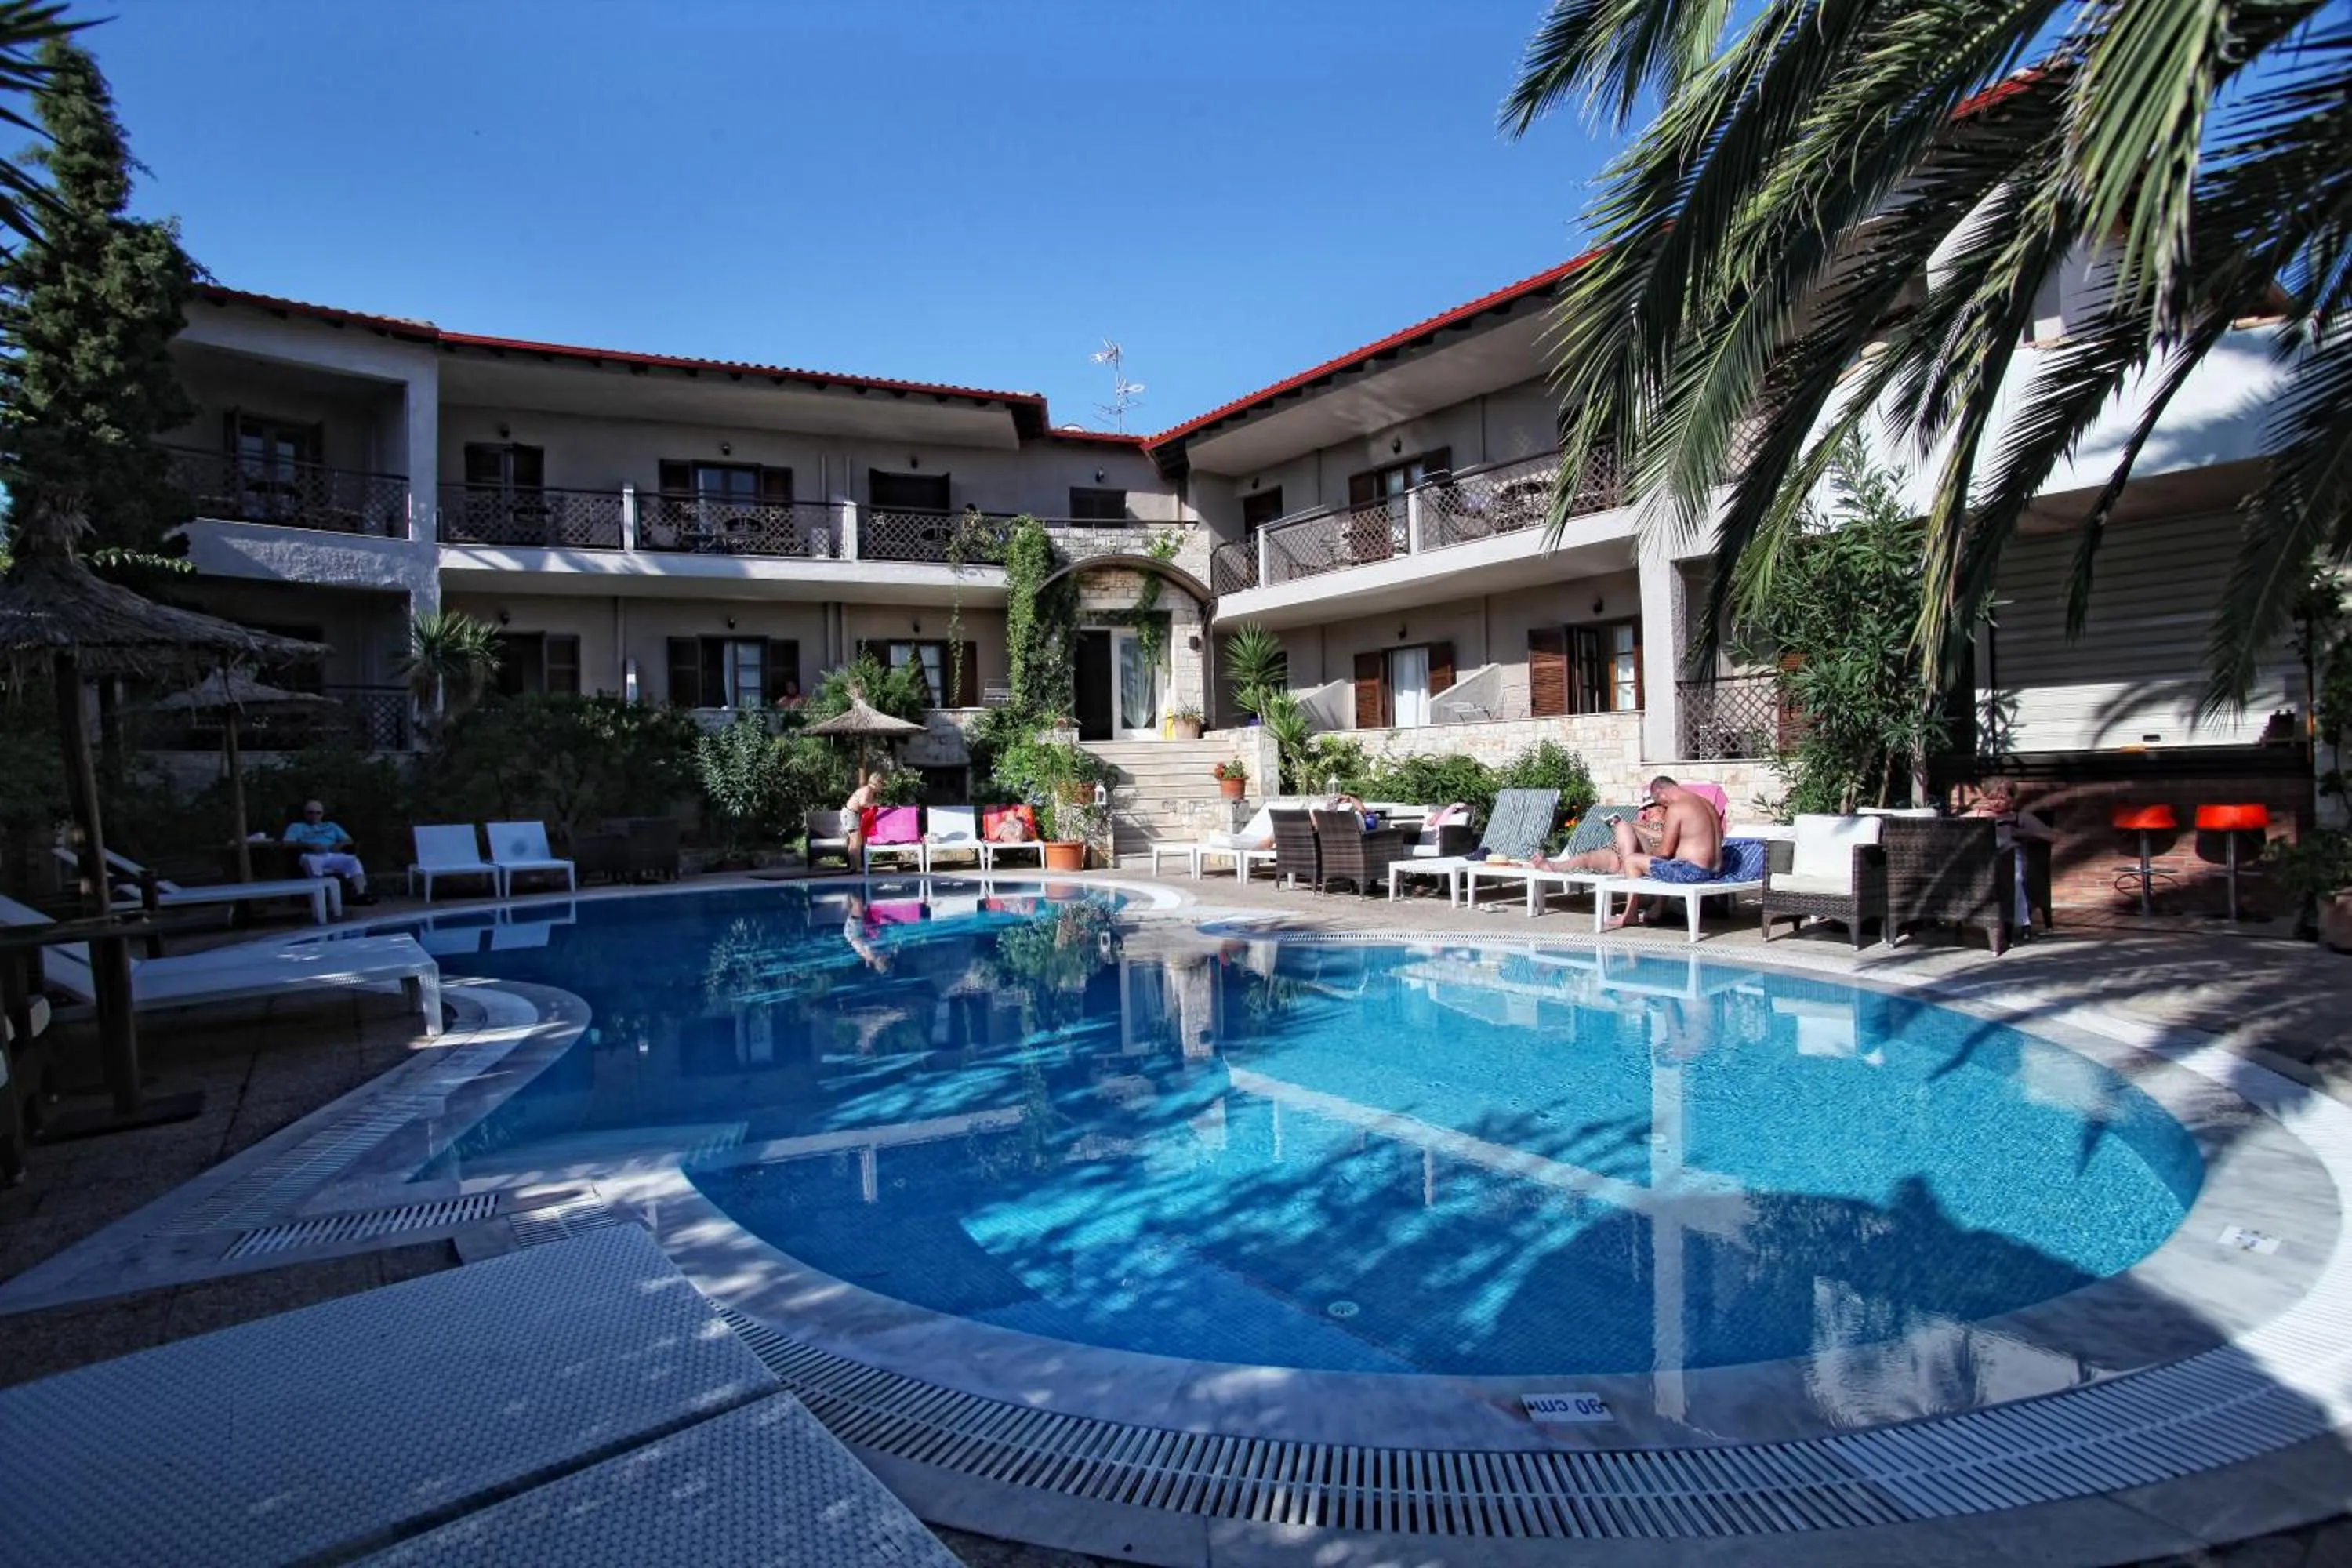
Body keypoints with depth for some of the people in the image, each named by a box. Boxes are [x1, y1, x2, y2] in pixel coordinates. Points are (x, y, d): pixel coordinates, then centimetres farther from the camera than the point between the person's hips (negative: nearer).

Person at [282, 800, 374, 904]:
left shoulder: (331, 826, 33)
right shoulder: (296, 827, 23)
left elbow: (349, 840, 24)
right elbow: (287, 843, 5)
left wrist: (340, 844, -2)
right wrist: (309, 845, -12)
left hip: (333, 856, 3)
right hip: (313, 856, -3)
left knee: (352, 860, -28)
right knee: (310, 860, -40)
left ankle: (360, 894, -42)